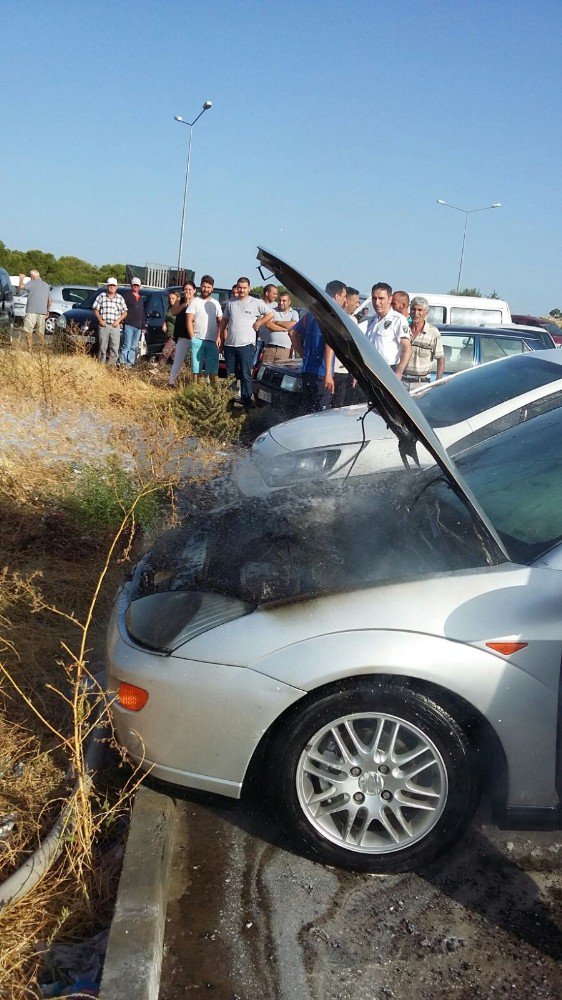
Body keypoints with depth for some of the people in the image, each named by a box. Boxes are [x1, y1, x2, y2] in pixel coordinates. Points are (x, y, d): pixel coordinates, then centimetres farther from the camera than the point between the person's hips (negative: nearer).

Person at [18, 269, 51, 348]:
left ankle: (30, 348, -11)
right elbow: (49, 300, 19)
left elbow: (21, 287, -15)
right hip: (42, 312, 6)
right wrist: (47, 310, 29)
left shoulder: (32, 283, -3)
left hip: (32, 312, -6)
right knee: (40, 332, 11)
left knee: (28, 331, -4)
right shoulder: (46, 285, 17)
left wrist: (21, 279, 3)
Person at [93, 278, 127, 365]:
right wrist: (100, 320, -8)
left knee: (114, 348, -4)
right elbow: (96, 310, 6)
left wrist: (118, 320, -5)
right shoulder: (101, 296, 7)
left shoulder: (120, 298, 10)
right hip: (103, 325, -1)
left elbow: (124, 312, 10)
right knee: (102, 347, 0)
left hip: (115, 326, 1)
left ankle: (111, 364, 0)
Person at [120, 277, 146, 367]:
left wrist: (143, 324, 20)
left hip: (138, 326, 7)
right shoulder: (126, 295, 1)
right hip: (129, 325, -7)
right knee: (127, 345, -10)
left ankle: (129, 363, 11)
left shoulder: (140, 298, 21)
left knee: (133, 347, 7)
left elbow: (142, 312, 26)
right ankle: (122, 362, -7)